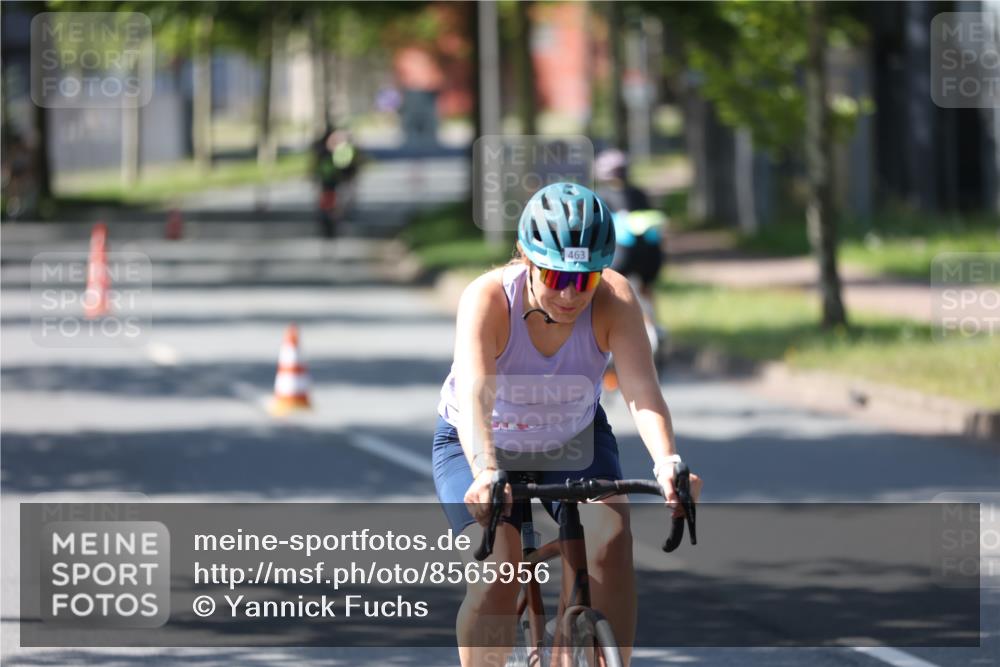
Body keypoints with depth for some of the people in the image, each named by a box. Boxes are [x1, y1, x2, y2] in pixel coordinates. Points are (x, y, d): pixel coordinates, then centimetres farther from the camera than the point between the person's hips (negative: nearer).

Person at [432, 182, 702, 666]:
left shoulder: (613, 299, -27)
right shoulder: (488, 299, -32)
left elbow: (642, 392, -38)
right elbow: (474, 395, -46)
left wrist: (667, 462, -57)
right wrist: (484, 473, -64)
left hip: (575, 441, 2)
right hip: (482, 447, -2)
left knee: (610, 539, -24)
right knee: (497, 567, -23)